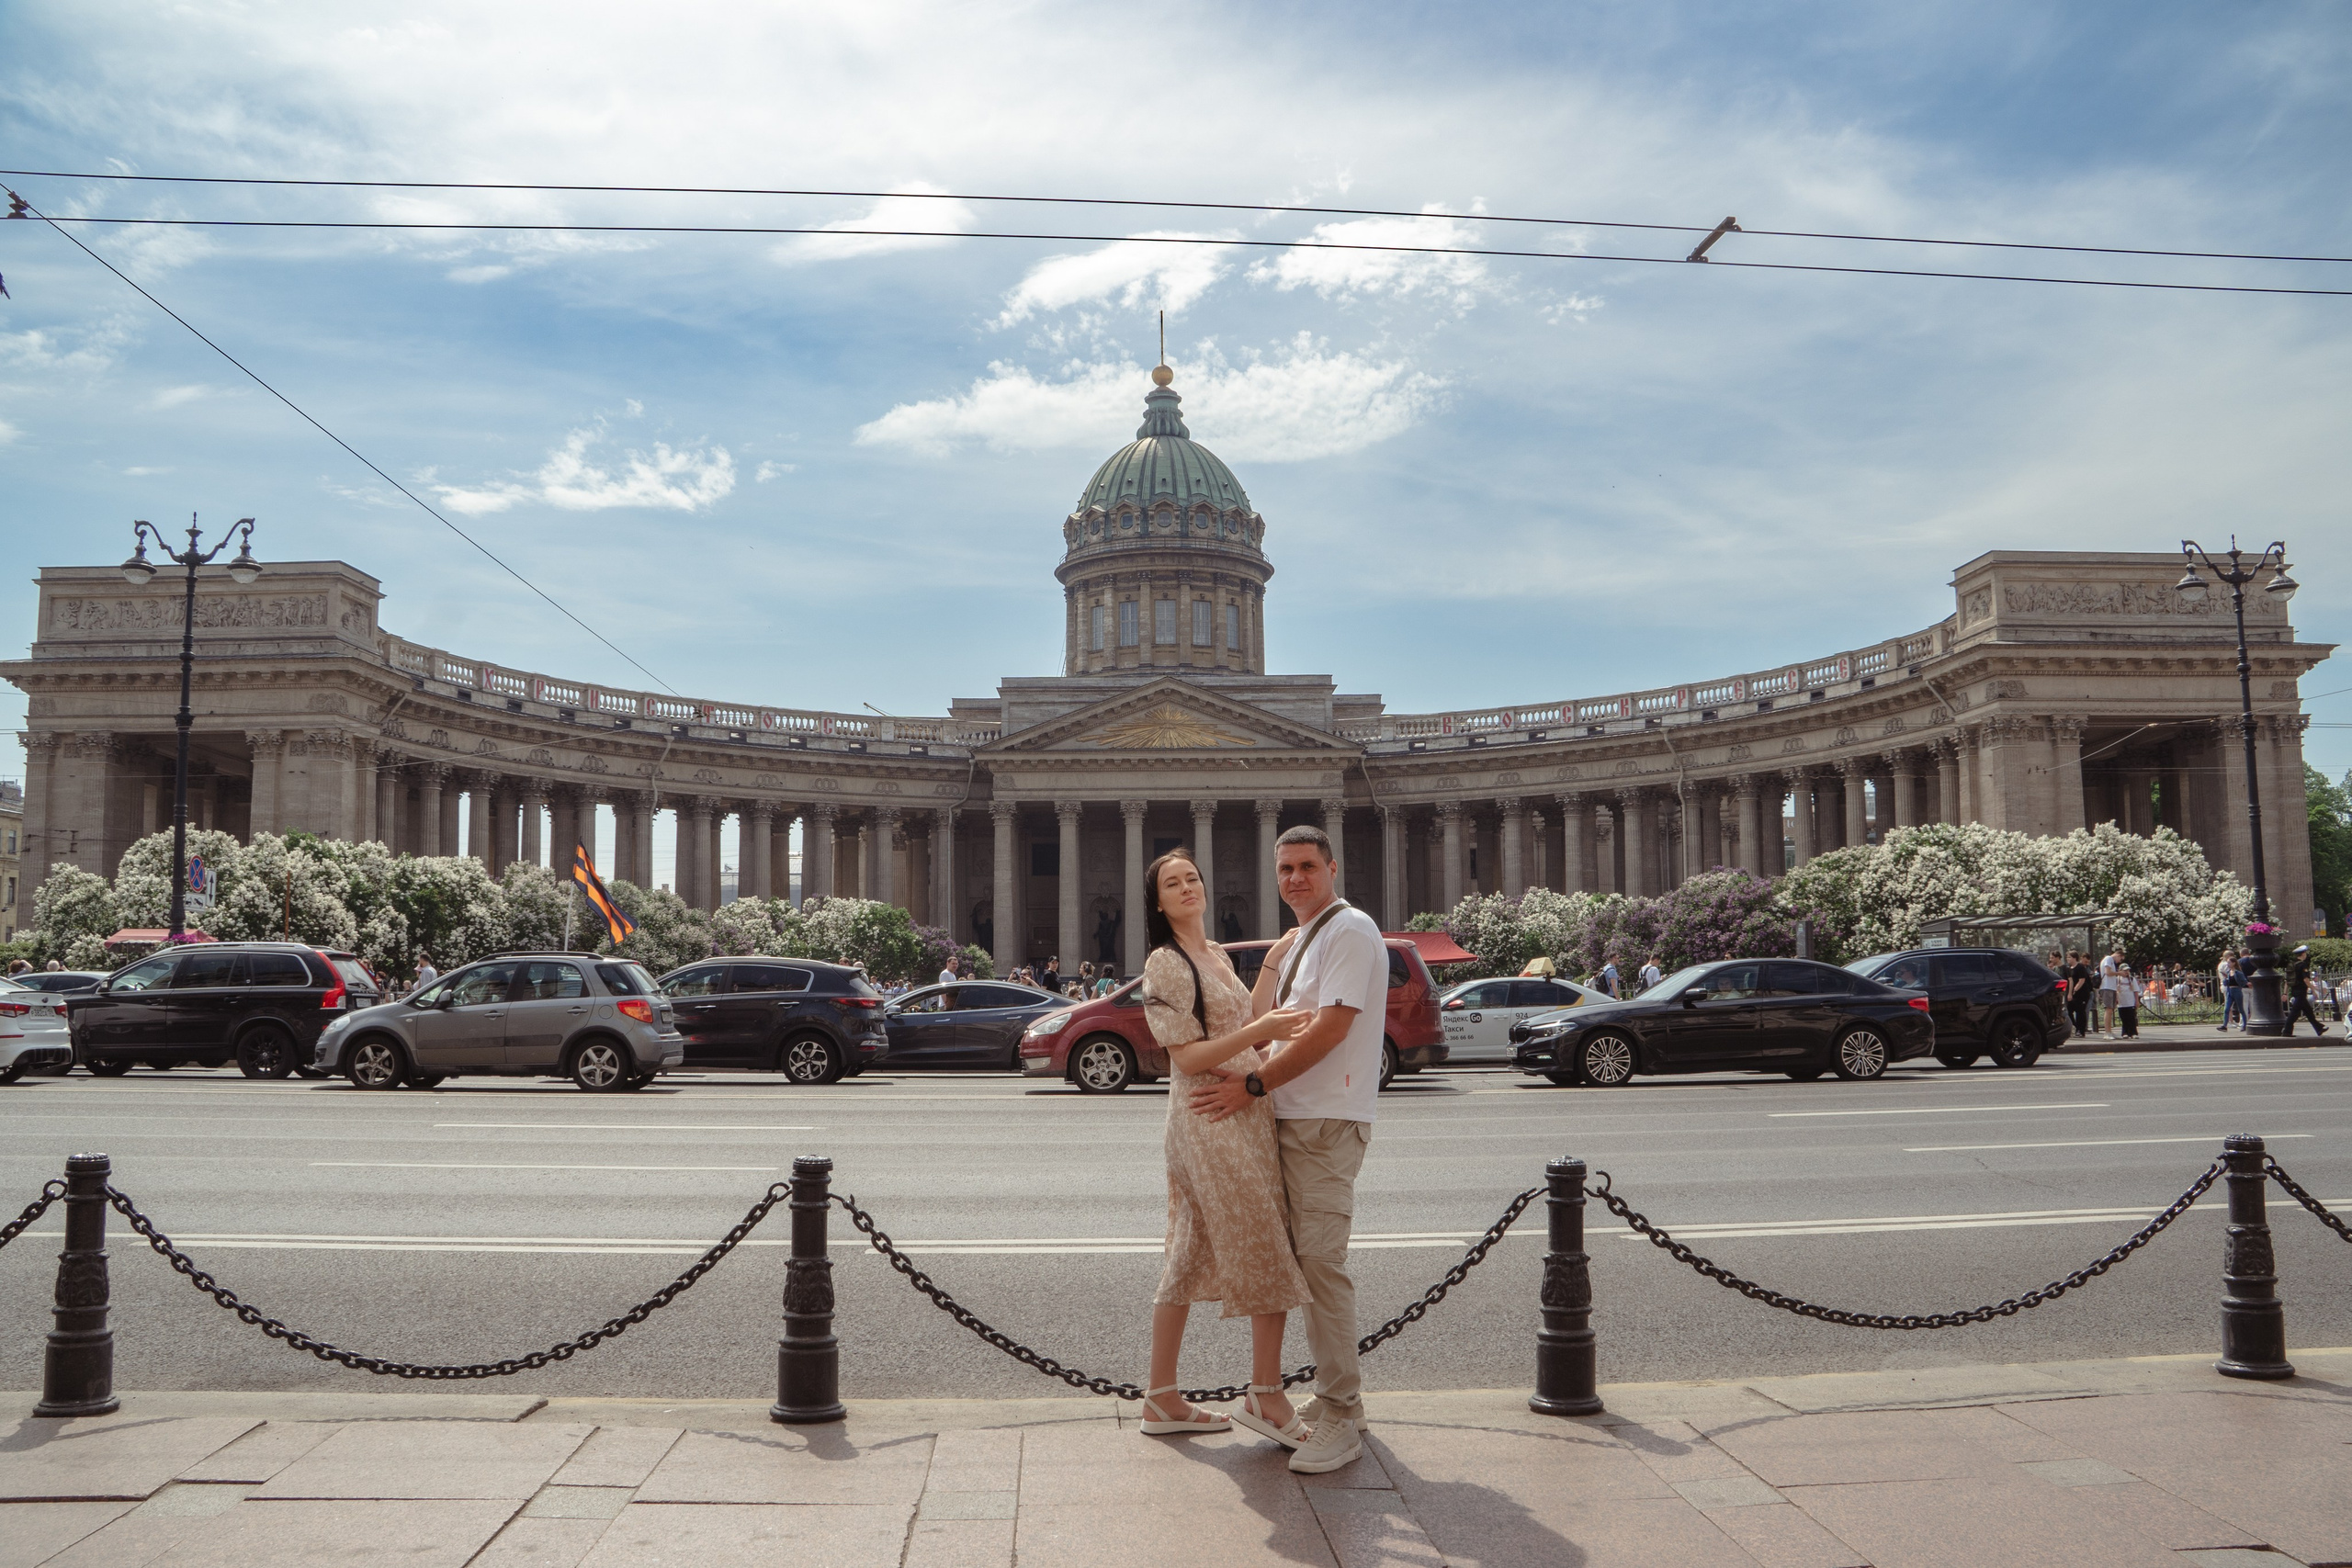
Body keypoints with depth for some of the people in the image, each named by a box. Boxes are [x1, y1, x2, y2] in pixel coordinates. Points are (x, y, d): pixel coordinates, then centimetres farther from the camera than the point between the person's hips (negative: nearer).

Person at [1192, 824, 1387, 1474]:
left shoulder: (1350, 931, -10)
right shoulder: (1299, 941, 20)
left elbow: (1330, 1028, -19)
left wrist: (1253, 1086, -16)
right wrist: (1274, 957, 11)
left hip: (1328, 1121, -9)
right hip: (1293, 1116, 10)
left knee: (1321, 1260, -11)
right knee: (1303, 1258, 12)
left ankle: (1341, 1421, -5)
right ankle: (1334, 1398, 23)